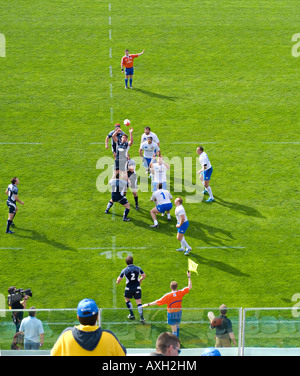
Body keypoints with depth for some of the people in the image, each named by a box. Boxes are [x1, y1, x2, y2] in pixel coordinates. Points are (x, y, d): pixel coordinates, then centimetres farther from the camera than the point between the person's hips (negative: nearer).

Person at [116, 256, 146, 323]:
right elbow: (144, 276, 8)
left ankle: (132, 315, 25)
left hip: (129, 288, -1)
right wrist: (140, 280, 27)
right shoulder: (138, 268, -2)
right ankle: (142, 318, -8)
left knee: (127, 299, 25)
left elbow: (119, 280, -4)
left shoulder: (124, 270, -8)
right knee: (139, 302, 2)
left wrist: (117, 282, 19)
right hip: (137, 288, 1)